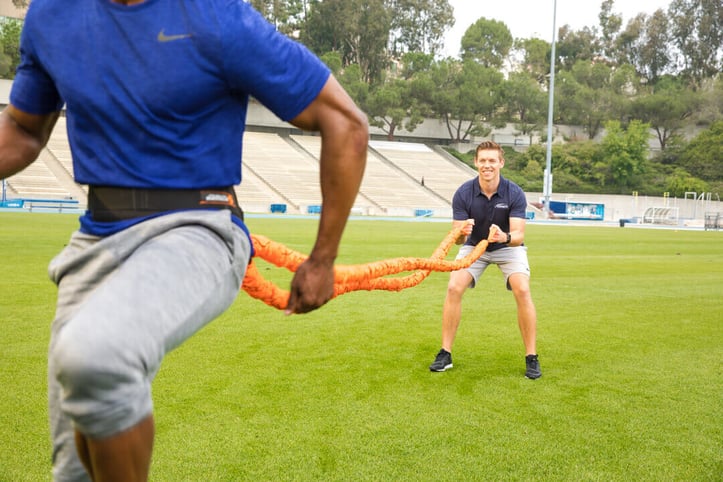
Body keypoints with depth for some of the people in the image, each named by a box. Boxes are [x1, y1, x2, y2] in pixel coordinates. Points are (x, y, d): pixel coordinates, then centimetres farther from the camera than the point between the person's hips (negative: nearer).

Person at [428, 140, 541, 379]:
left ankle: (531, 357, -9)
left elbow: (519, 235, -30)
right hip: (474, 245, 1)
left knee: (522, 291, -23)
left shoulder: (514, 193, -24)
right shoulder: (463, 193, -22)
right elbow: (458, 238, -23)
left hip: (508, 247, -1)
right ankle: (445, 354, -6)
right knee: (454, 288, -19)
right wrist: (461, 232, -47)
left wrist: (505, 237, -53)